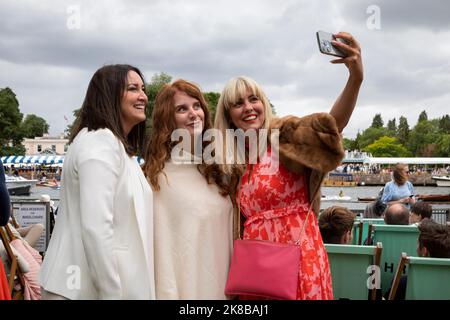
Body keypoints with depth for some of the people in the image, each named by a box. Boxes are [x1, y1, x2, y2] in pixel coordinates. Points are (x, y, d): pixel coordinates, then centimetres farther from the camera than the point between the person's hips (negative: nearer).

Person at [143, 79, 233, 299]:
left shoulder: (217, 170, 7)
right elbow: (161, 244, -15)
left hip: (221, 284, 6)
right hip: (186, 286, -6)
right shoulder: (159, 175, -13)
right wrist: (168, 294, -17)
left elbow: (228, 232, 11)